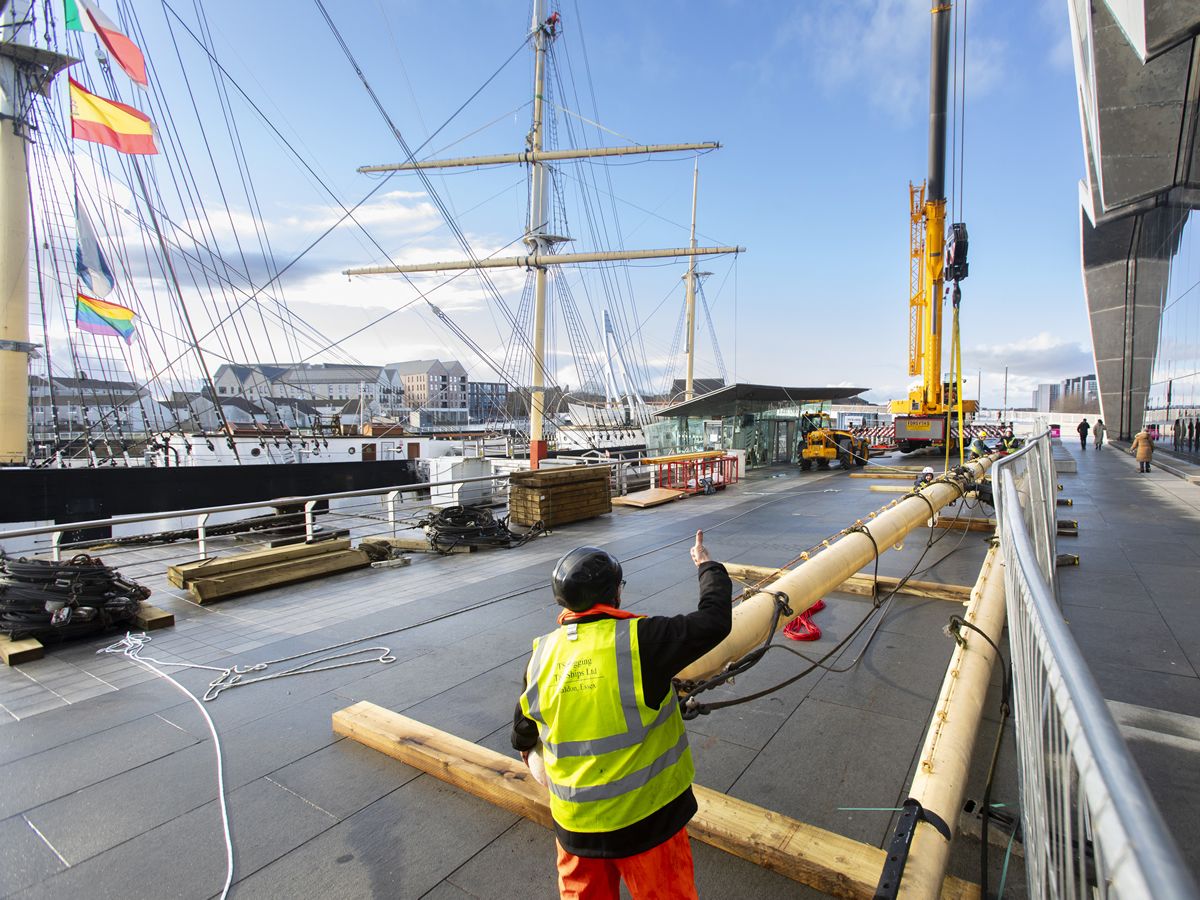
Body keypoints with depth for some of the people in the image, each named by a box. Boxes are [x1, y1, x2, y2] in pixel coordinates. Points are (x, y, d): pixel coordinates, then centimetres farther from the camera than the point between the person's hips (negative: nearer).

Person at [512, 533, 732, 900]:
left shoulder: (541, 654, -8)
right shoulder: (640, 639, -24)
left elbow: (523, 732, 7)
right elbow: (715, 620, -18)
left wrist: (527, 752, 31)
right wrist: (707, 566, 0)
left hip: (574, 824, 4)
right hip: (646, 819, -4)